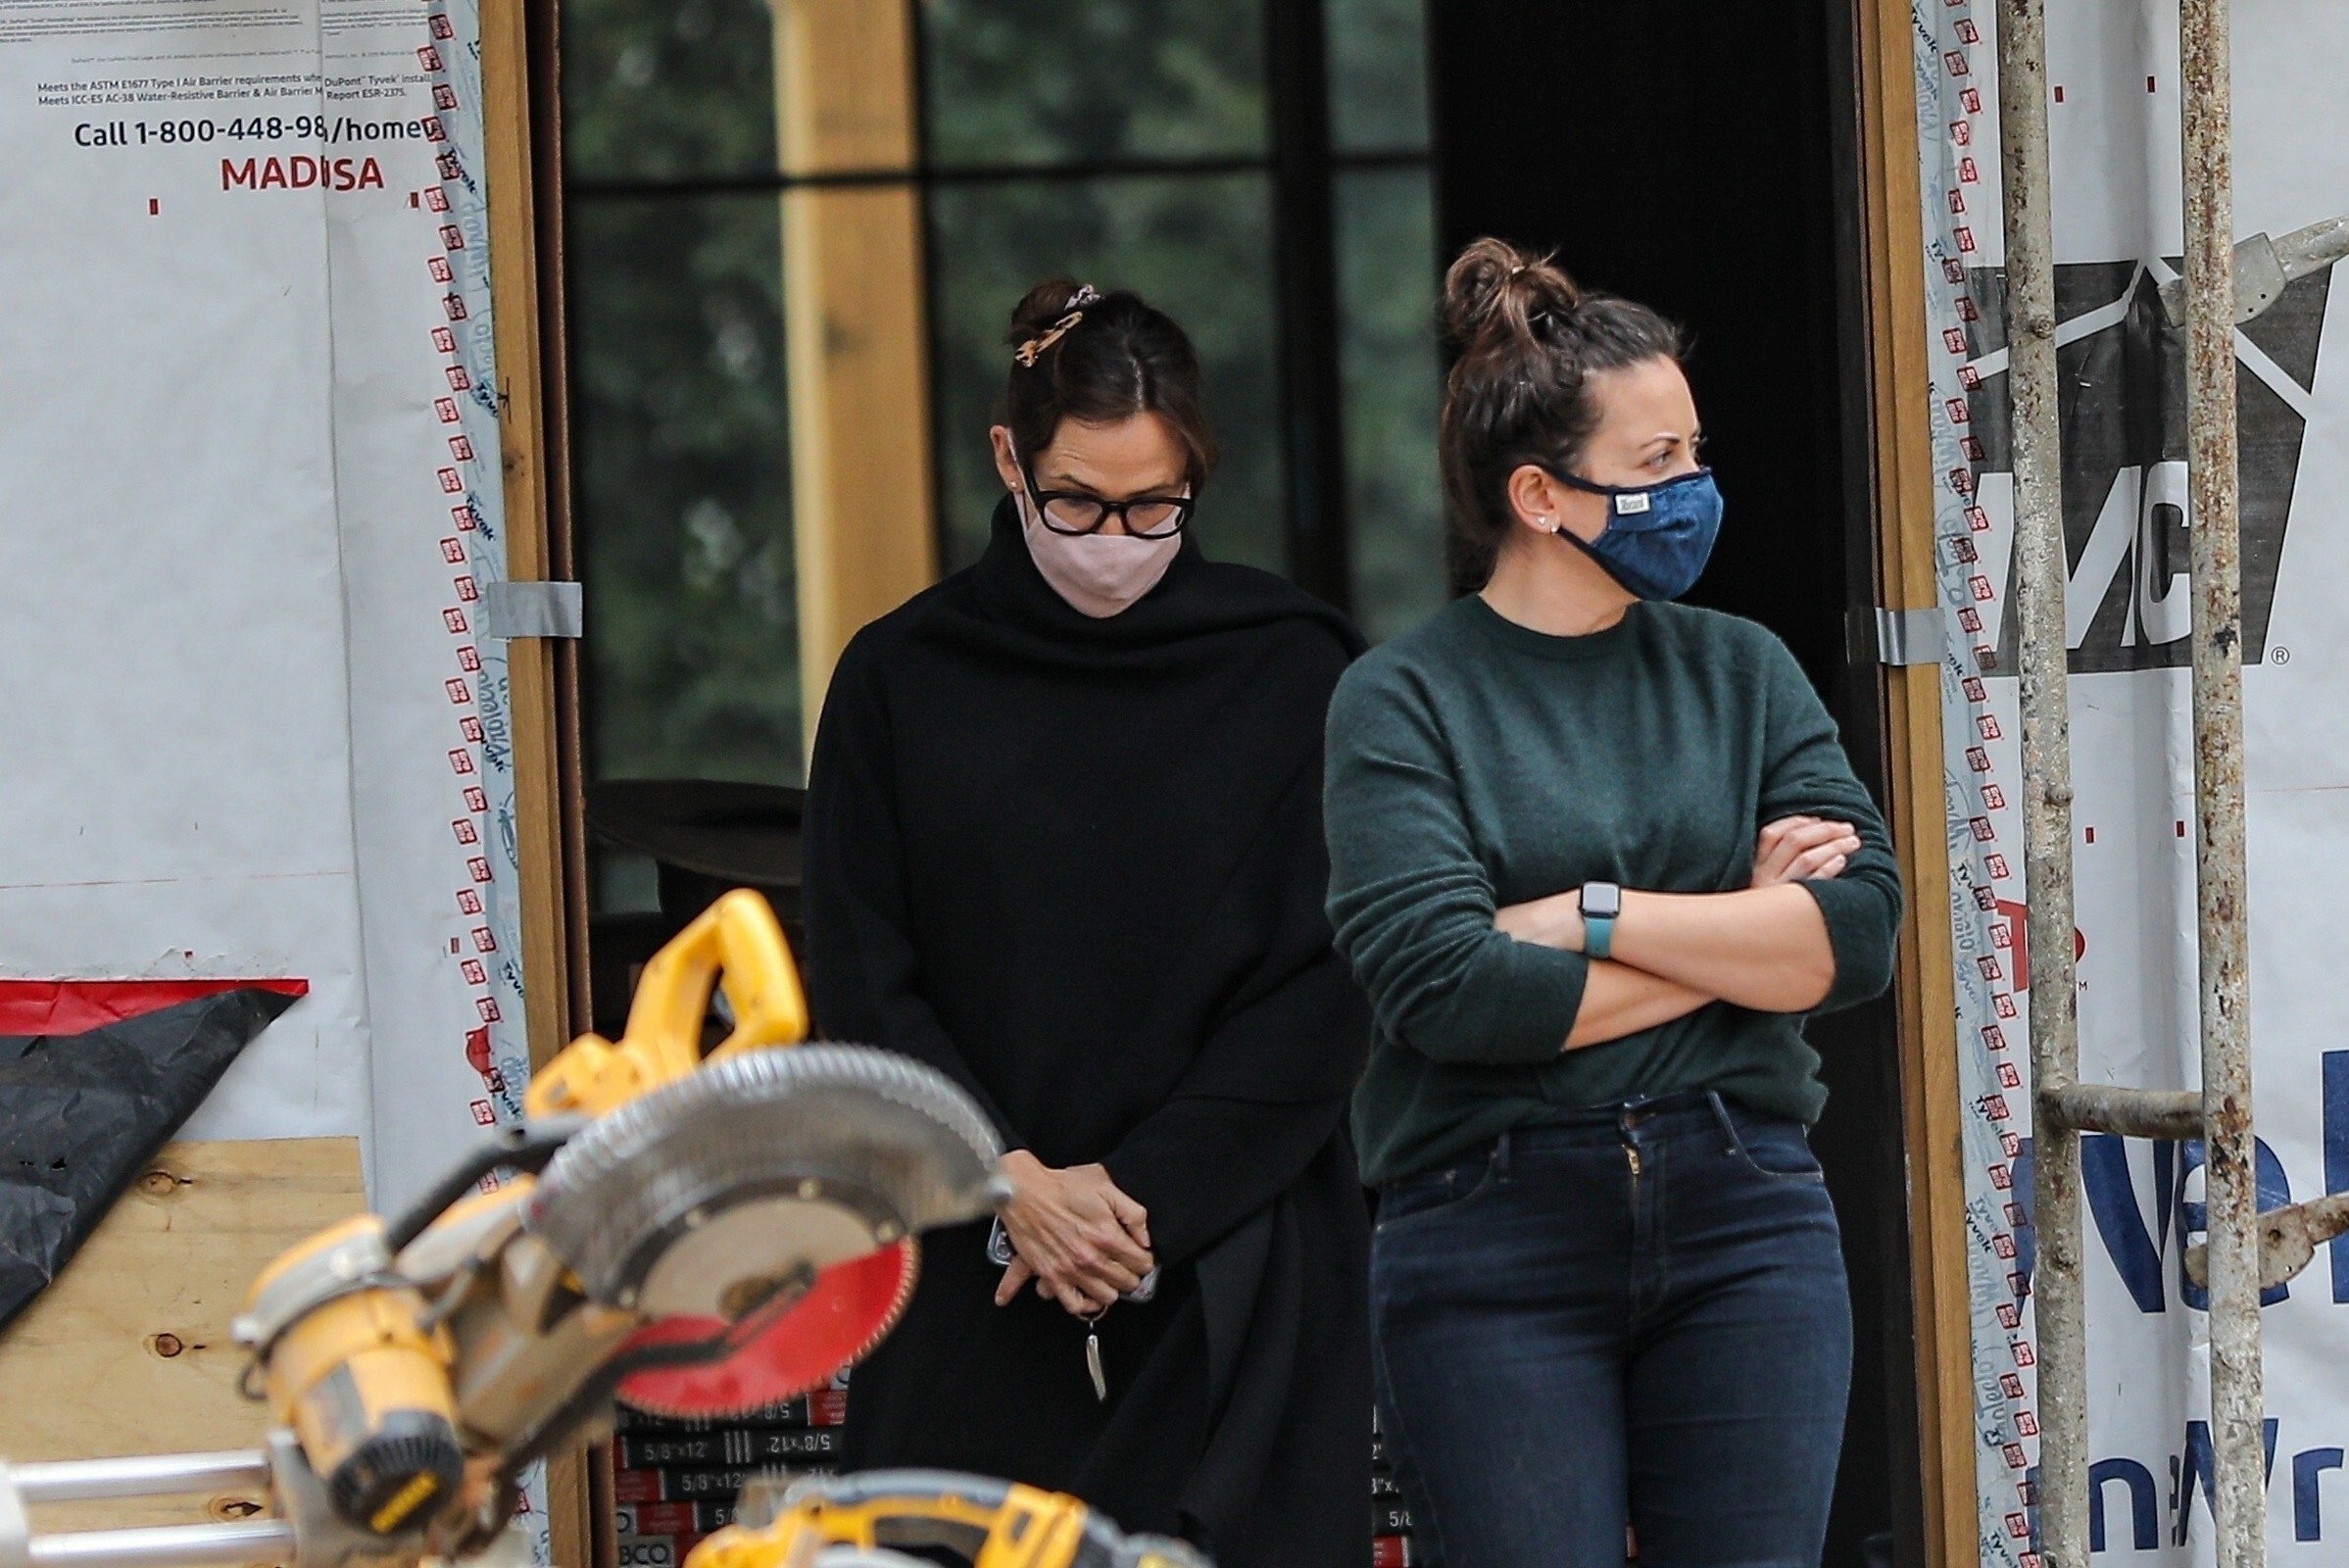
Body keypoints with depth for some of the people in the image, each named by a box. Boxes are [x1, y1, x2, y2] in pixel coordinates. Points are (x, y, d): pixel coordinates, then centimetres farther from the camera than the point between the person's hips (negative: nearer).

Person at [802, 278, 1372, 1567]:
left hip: (1234, 1280, -1)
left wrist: (1141, 1195, -7)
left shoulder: (1295, 673, 4)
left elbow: (1324, 987, 1)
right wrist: (1013, 1182, -9)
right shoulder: (902, 679, 7)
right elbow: (863, 990, 4)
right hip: (974, 1289, 1)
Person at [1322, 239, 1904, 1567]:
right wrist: (1741, 935, -6)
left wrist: (1597, 918, -12)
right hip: (1496, 1248, -3)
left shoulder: (1741, 672, 10)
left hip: (1744, 1221, 3)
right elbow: (1443, 987, -15)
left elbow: (1861, 930, -3)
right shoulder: (1404, 702, -1)